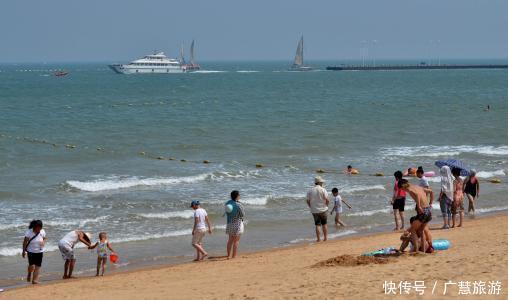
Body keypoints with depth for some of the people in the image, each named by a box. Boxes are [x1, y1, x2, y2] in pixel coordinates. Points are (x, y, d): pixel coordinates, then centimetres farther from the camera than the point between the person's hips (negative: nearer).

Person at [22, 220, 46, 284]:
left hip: (39, 252, 3)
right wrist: (24, 251, -4)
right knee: (32, 265, -14)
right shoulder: (29, 232, -16)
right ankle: (29, 274, 18)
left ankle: (35, 279, 11)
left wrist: (43, 243, -12)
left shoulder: (42, 232, -6)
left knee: (38, 266, 2)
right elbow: (25, 242, -7)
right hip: (31, 251, -3)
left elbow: (44, 239, 11)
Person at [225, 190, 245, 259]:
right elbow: (243, 215, -9)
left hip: (229, 224, 6)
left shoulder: (227, 203, 1)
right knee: (236, 241, 1)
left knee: (230, 240, 15)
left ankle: (229, 255, 17)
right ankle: (234, 256, 1)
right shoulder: (239, 205, -17)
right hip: (237, 224, -6)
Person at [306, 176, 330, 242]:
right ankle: (325, 238, 16)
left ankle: (318, 239, 5)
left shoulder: (310, 191, -1)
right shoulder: (323, 190, -10)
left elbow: (308, 201, 1)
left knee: (317, 225, 7)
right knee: (324, 224, 12)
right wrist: (326, 206, 5)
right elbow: (327, 200, -13)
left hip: (314, 211, 2)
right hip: (323, 210, -2)